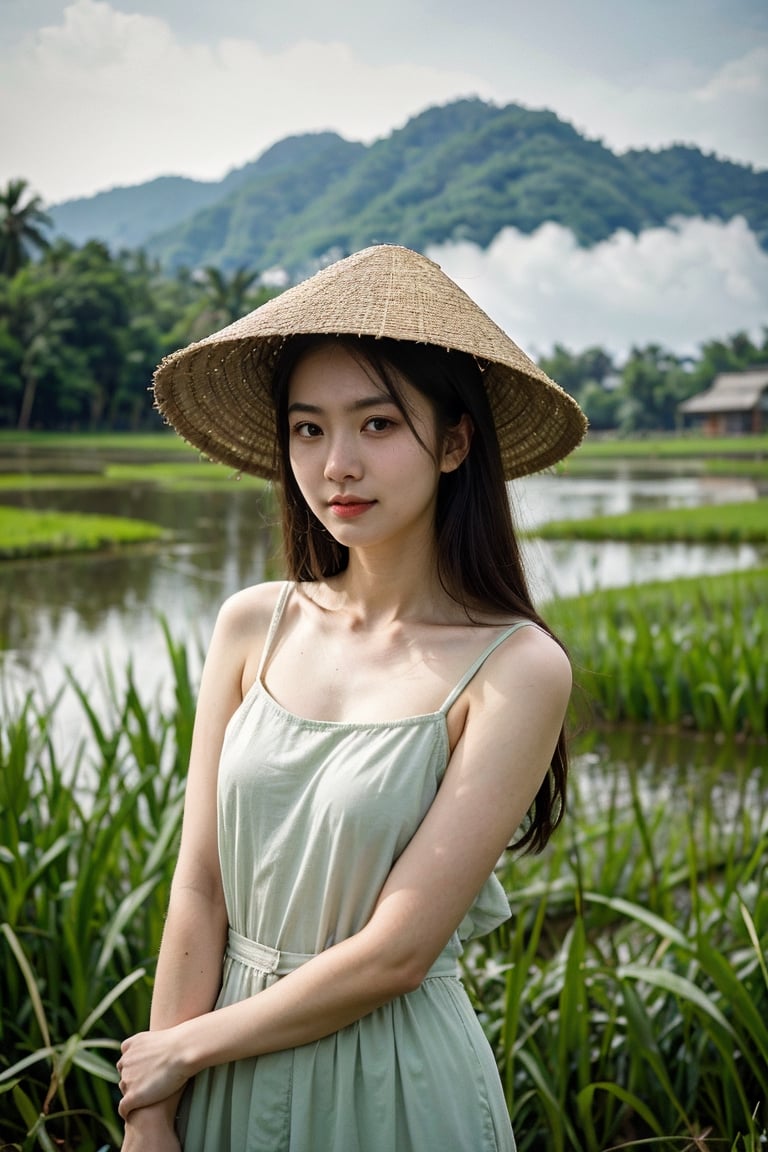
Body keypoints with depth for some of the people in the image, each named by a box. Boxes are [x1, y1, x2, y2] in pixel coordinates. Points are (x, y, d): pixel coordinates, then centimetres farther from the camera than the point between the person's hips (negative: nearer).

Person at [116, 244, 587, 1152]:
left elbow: (393, 954, -19)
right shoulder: (252, 627, -5)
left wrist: (180, 1049, -10)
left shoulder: (516, 669, -17)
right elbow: (198, 890, -4)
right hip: (223, 1076, 3)